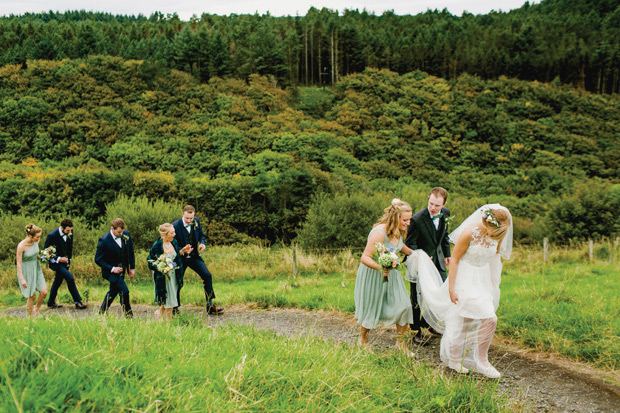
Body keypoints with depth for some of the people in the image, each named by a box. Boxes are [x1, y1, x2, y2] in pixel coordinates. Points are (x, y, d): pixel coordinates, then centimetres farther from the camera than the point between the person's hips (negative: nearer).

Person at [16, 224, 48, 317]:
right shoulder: (21, 246, -24)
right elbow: (18, 263, -19)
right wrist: (22, 279, -21)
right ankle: (30, 316, 19)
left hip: (36, 269, 5)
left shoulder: (36, 241, -7)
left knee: (44, 292, -2)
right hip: (26, 271, -5)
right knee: (32, 296, -1)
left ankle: (36, 310, 23)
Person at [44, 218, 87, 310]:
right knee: (70, 278, -19)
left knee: (58, 281, 15)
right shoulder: (52, 236, -20)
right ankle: (78, 302, -13)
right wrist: (58, 259, -22)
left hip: (65, 261, 7)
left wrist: (69, 259, 13)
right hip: (55, 263, -7)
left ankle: (51, 302, 32)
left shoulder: (70, 233, -1)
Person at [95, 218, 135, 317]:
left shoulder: (126, 234, -4)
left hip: (122, 269, 6)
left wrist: (132, 268, 8)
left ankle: (102, 312, 37)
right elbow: (98, 260, -14)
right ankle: (128, 315, -1)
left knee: (113, 291, 18)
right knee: (124, 291, -15)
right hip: (110, 271, -6)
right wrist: (112, 269, -21)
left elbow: (130, 252, 10)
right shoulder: (104, 241, -20)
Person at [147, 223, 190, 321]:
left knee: (171, 297, 13)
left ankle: (160, 312, 37)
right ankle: (168, 319, 23)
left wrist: (183, 251, -5)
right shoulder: (156, 246, -20)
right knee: (169, 299, 2)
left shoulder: (174, 242, -3)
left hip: (174, 274, 6)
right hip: (163, 275, -6)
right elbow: (150, 261, -12)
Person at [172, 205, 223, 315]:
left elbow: (201, 235, 14)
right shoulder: (175, 226, -17)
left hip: (194, 256, 4)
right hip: (181, 258, -4)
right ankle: (175, 308, 20)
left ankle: (210, 306, 1)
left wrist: (202, 243, -8)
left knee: (207, 276, -7)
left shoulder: (196, 221, -3)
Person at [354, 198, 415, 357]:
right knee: (371, 310, 8)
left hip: (390, 273, 7)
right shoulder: (379, 232, -30)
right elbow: (365, 257, -29)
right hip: (372, 274, -7)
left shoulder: (397, 231, -3)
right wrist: (379, 267, -45)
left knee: (403, 305, -1)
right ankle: (363, 339, 36)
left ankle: (401, 341, 18)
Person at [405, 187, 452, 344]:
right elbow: (410, 244, -16)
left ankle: (427, 322, 34)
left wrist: (447, 254, 22)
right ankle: (416, 331, 21)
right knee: (417, 298, 2)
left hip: (437, 260, 6)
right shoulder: (417, 219, -25)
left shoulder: (445, 213, -4)